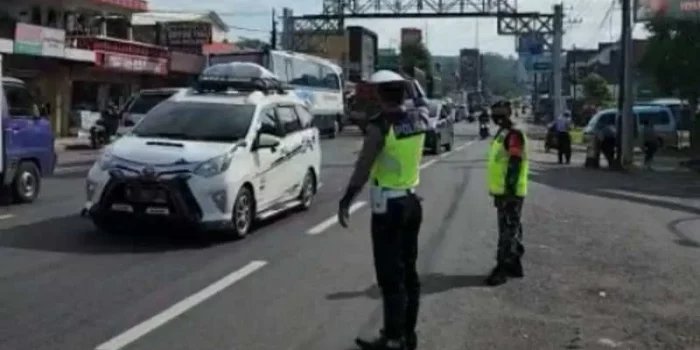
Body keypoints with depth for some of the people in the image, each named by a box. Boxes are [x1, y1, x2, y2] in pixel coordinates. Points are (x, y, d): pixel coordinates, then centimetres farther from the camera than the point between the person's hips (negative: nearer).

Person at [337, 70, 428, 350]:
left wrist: (345, 202, -11)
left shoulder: (380, 125, -17)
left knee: (390, 276, -2)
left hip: (389, 206, -7)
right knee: (408, 271, 15)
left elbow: (362, 169, -17)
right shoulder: (418, 119, 2)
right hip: (412, 201, 7)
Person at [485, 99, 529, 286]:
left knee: (507, 231, -8)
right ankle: (514, 266, 24)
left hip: (509, 192, -11)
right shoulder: (502, 133, 17)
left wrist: (510, 188, -25)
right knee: (512, 230, 15)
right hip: (503, 191, 11)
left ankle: (502, 269, -6)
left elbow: (514, 165, -22)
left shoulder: (513, 135, -15)